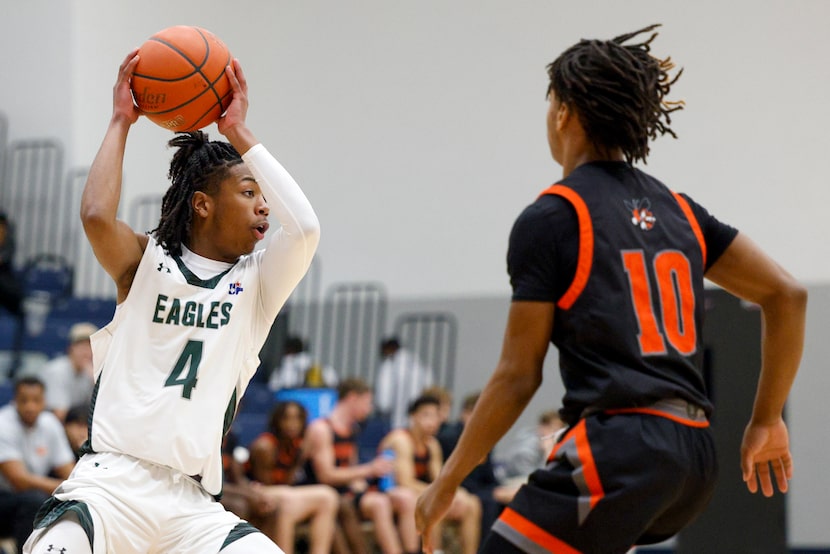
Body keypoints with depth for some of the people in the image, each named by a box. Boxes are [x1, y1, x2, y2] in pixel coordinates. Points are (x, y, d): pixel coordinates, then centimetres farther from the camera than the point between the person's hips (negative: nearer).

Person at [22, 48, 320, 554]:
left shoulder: (256, 283, 11)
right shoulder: (146, 261, 7)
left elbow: (305, 227, -8)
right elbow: (97, 217, -15)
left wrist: (239, 132, -2)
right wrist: (121, 121, -2)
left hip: (192, 505, 3)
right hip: (111, 483, -3)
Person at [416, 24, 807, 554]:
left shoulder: (550, 219, -2)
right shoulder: (678, 211, 17)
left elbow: (518, 376, -3)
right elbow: (788, 295, 13)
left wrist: (447, 482, 5)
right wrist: (767, 422, 20)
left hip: (618, 448, -8)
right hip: (693, 454, 8)